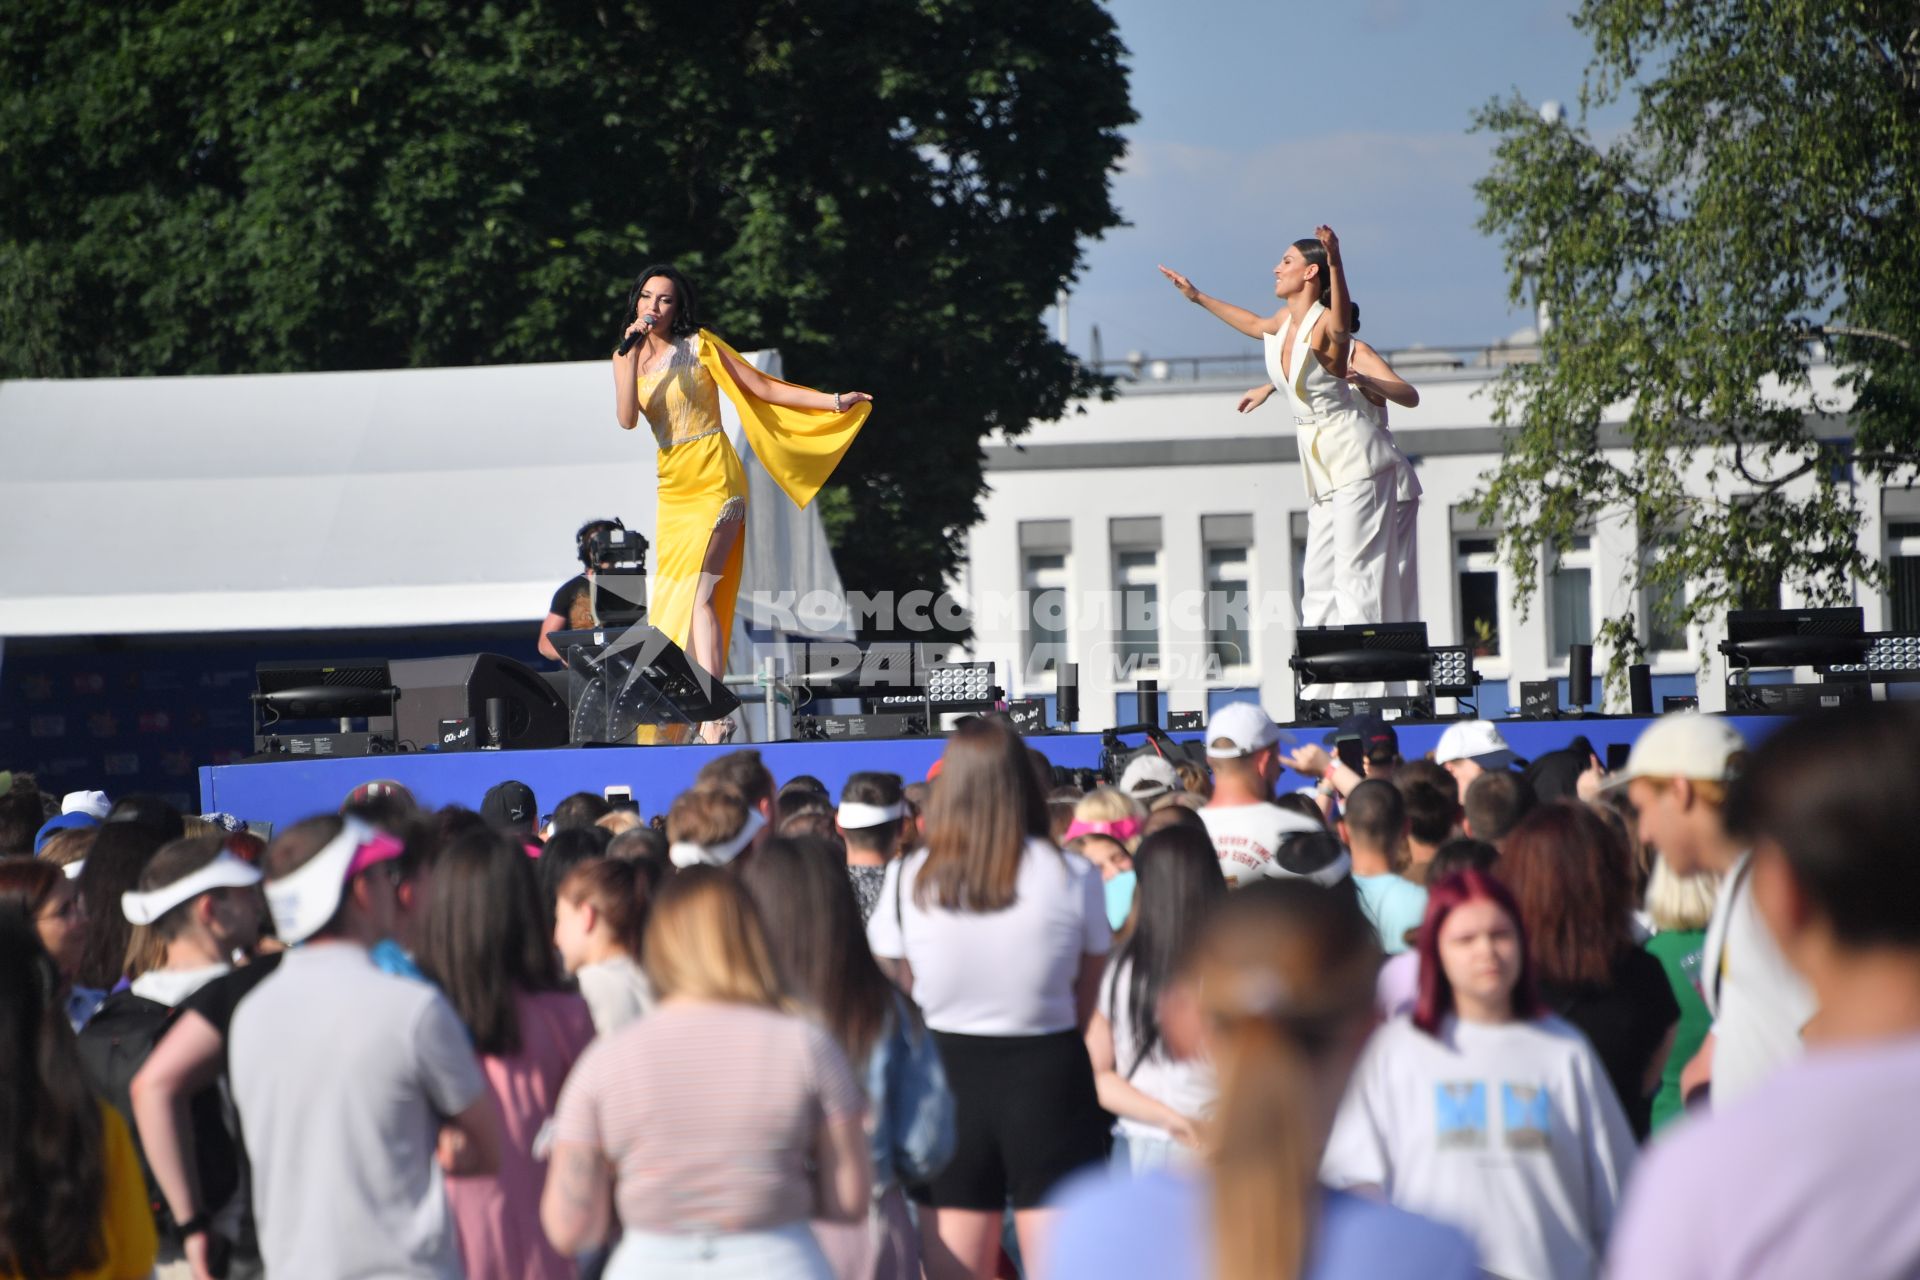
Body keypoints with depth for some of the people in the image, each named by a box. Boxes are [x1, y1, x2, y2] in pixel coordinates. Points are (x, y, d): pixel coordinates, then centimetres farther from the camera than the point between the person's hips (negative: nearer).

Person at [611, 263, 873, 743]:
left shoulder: (699, 346, -3)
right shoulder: (627, 356, 9)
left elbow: (763, 387, 0)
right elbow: (627, 419, -7)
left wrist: (834, 401, -3)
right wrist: (632, 355, -14)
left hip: (713, 478, -6)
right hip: (671, 484, 6)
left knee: (696, 594, -17)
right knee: (674, 598, 4)